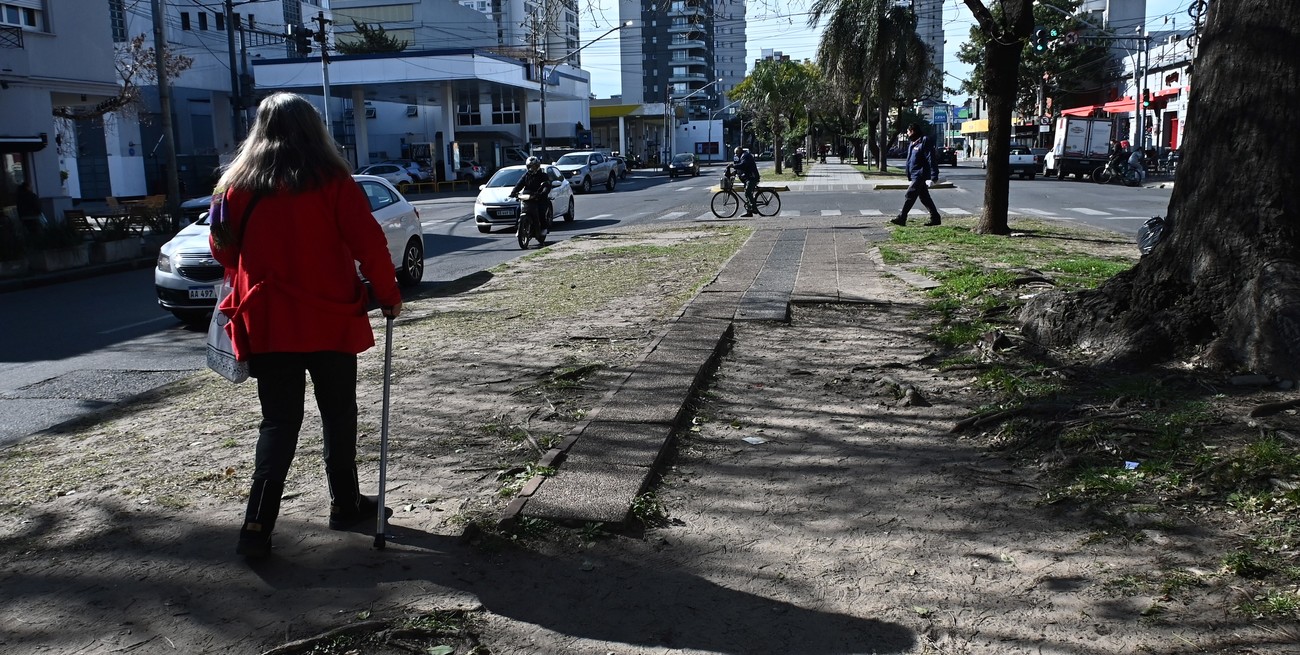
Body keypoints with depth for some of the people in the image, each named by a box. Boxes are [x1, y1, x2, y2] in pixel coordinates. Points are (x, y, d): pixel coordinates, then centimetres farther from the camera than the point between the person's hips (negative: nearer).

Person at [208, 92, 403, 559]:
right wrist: (389, 296, 3)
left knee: (279, 422, 8)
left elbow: (224, 250, 11)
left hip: (266, 324, 2)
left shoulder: (237, 186, 3)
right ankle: (346, 505, 24)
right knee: (338, 415, 14)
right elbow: (368, 244, -9)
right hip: (330, 320, -2)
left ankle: (257, 526, -2)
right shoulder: (333, 182, -5)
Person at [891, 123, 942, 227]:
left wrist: (933, 177, -23)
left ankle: (901, 218, -7)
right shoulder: (914, 144, 16)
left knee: (910, 196, -9)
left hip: (920, 176, -10)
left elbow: (931, 160, -18)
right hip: (916, 176, 10)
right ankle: (935, 218, 18)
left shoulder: (924, 142, -14)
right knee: (924, 198, 12)